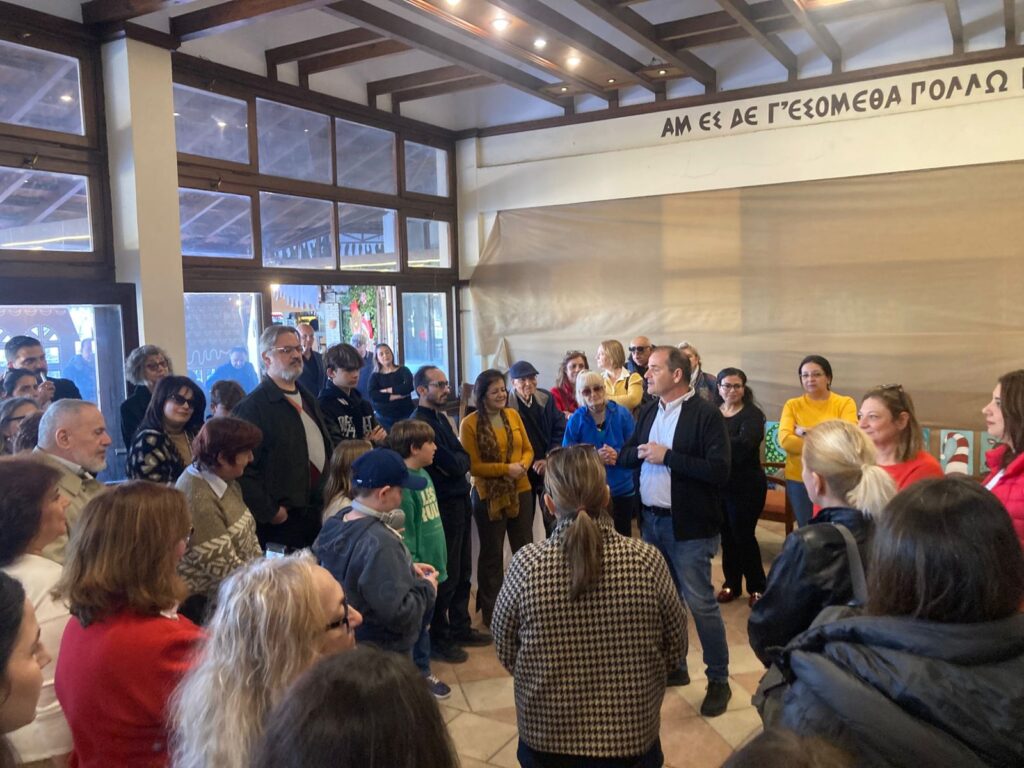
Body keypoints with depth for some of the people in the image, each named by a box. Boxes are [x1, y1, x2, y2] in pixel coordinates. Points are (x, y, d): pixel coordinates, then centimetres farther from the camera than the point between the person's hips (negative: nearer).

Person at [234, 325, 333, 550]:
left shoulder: (307, 399, 15)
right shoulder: (253, 407, -12)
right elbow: (244, 468, -18)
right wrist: (269, 513, -16)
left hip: (317, 513, 8)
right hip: (282, 521, -7)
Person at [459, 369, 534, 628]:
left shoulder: (513, 415, 4)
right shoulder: (469, 424, -12)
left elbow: (528, 449, 8)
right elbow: (472, 465, -14)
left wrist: (523, 465, -13)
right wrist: (505, 469, -20)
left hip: (521, 491, 5)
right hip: (488, 496, -5)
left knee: (525, 548, 14)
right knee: (492, 553, 8)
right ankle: (490, 610, 24)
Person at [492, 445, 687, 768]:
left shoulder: (526, 564, -19)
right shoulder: (647, 560, -19)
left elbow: (505, 649, -4)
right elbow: (676, 647, -4)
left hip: (546, 737, 0)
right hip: (632, 736, 0)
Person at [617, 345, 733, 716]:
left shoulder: (706, 414, -14)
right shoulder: (648, 412, 8)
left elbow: (719, 470, -22)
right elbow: (626, 454, 12)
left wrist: (666, 456, -22)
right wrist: (640, 453, -10)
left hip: (687, 525, -7)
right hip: (650, 520, 7)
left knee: (700, 603, 1)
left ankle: (719, 680, 18)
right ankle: (674, 666, 34)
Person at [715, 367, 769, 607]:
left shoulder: (752, 414, -9)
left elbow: (744, 445, -25)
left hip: (746, 486, -4)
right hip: (718, 484, 4)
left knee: (743, 535, 3)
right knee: (726, 535, 12)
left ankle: (757, 587, 22)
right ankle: (731, 583, 28)